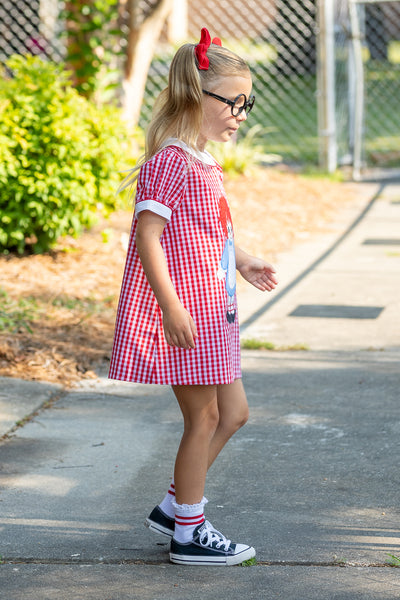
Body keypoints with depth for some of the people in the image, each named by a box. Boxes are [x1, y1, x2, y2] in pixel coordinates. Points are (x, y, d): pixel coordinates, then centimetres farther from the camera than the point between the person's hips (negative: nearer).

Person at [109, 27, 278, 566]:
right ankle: (189, 533, 11)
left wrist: (242, 262, 19)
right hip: (184, 311, -10)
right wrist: (172, 306, -27)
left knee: (233, 412, 14)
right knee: (204, 417, -2)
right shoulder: (170, 162, -16)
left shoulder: (205, 164, 14)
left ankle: (174, 506, 25)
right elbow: (149, 236, -22)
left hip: (211, 310, 10)